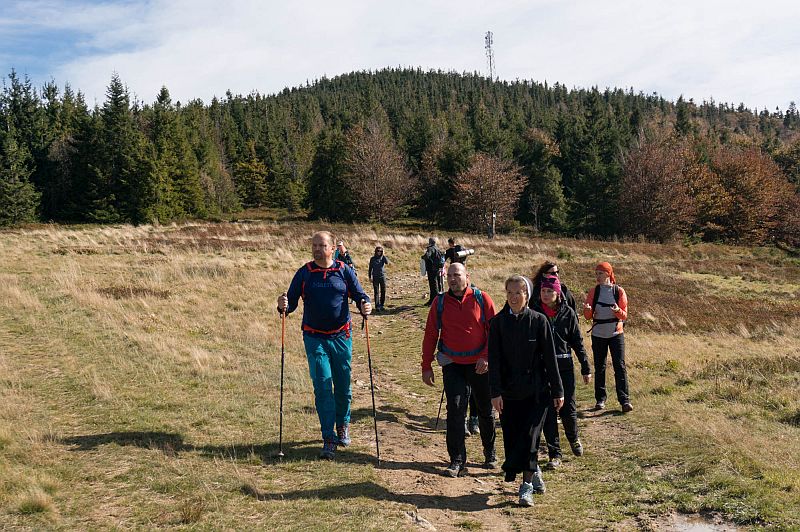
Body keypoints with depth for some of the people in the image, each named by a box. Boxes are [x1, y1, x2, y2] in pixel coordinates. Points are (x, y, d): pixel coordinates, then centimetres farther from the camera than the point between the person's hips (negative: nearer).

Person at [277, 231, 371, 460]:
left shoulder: (344, 271, 0)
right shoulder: (304, 273, 1)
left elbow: (359, 295, 1)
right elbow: (292, 301, 0)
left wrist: (365, 305, -21)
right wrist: (283, 306, -24)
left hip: (341, 337, 1)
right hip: (314, 338, -1)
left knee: (343, 386, 10)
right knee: (322, 387, -6)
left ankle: (342, 426, 34)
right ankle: (328, 439, -2)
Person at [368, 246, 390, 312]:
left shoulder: (383, 257, 3)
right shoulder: (372, 259, 4)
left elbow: (387, 263, -17)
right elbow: (370, 268, 9)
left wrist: (383, 255, -16)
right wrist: (370, 276, 5)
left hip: (382, 276, 1)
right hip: (375, 277, -1)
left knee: (383, 291, 3)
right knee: (376, 292, -2)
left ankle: (381, 305, 15)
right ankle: (377, 306, -1)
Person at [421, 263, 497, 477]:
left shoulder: (481, 298, -4)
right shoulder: (440, 303, 1)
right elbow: (430, 335, 5)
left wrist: (487, 356, -13)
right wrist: (426, 366, 3)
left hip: (480, 364, 0)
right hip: (452, 364, 1)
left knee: (485, 409, 12)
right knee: (455, 409, -7)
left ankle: (490, 454, 30)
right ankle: (457, 460, 0)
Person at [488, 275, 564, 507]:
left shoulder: (538, 321, -3)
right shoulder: (498, 322, 0)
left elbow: (549, 357, -1)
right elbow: (494, 359, -2)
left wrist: (557, 391, 0)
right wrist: (495, 392, -8)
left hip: (536, 391, -2)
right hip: (509, 391, 2)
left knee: (529, 436, -8)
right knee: (512, 437, 7)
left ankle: (527, 485, 5)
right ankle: (534, 472, 31)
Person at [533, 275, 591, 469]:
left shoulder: (568, 313, 0)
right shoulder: (534, 313, -1)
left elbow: (577, 342, 5)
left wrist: (586, 368, 5)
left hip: (565, 367, 0)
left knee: (568, 409, 5)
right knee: (548, 412, 2)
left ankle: (574, 439, 35)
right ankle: (554, 454, 11)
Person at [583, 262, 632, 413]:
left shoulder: (619, 291, -2)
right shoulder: (594, 292, 2)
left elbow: (624, 315, -3)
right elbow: (588, 316, 1)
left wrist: (618, 311, -25)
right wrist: (587, 310, -22)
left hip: (616, 334, -2)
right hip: (598, 335, 2)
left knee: (620, 366, -6)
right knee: (599, 367, 6)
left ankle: (625, 400, -5)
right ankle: (600, 399, 14)